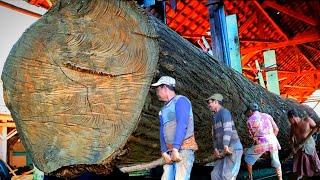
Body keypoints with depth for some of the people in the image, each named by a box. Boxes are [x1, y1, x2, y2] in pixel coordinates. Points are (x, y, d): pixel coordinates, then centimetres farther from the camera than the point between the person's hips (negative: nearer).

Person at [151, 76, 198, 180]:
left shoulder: (180, 100, -3)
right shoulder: (163, 110, 21)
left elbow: (182, 125, -15)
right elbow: (162, 132, 13)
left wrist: (175, 149, -21)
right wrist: (164, 152, -1)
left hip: (184, 149, -7)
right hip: (170, 151, 8)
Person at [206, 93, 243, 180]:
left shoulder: (224, 111, -7)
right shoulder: (215, 117, 20)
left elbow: (227, 129, -19)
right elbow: (215, 135, 16)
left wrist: (226, 146, -29)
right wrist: (216, 149, 2)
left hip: (233, 149, -9)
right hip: (224, 151, 9)